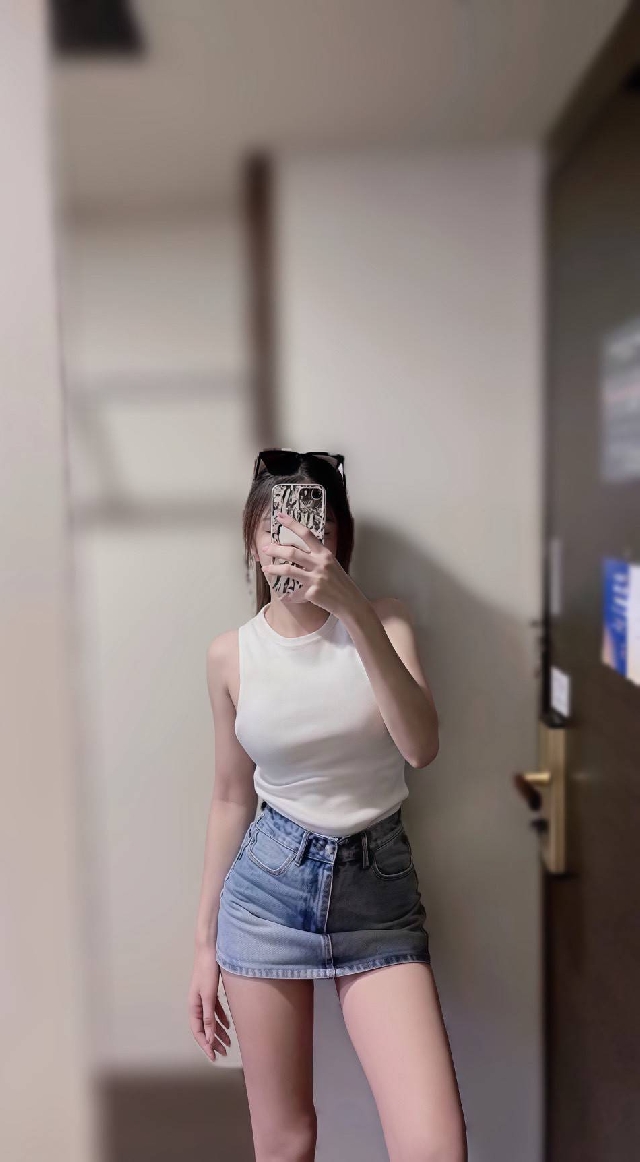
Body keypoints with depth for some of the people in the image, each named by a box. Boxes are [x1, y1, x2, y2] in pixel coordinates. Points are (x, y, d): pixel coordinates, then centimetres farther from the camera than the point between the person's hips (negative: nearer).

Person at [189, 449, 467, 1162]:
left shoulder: (383, 624, -4)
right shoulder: (231, 654, -1)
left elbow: (420, 747, -21)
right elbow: (232, 798, 7)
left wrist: (352, 609, -29)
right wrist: (206, 941, 11)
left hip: (378, 889, -1)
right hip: (269, 883, 1)